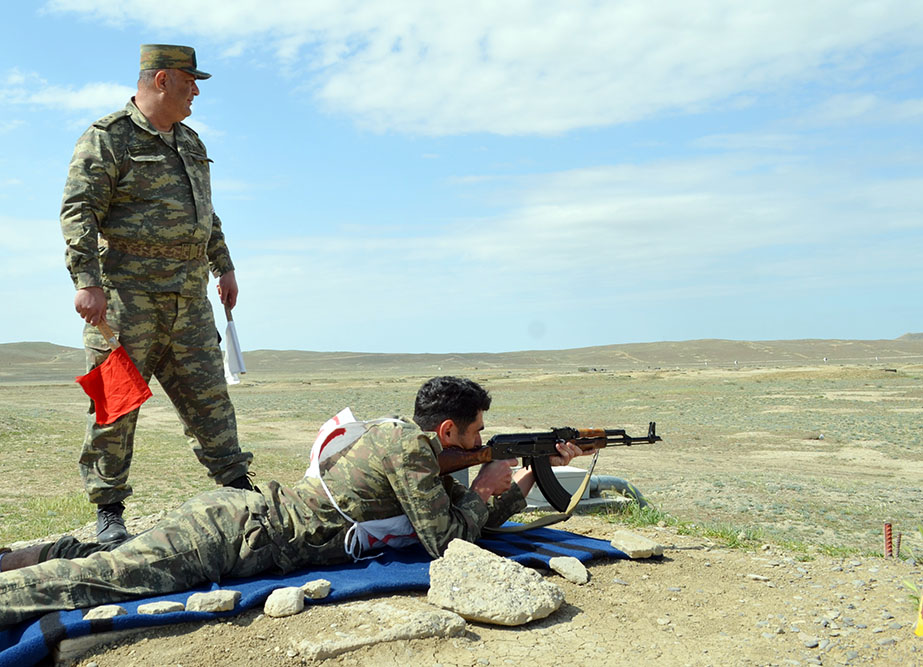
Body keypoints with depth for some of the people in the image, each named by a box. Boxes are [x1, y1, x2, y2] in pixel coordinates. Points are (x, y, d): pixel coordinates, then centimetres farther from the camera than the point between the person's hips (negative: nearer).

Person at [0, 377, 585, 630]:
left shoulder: (408, 440, 15)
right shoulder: (412, 449, -15)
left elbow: (478, 521, 23)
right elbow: (448, 542, -13)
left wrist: (534, 471, 21)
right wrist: (484, 487, 2)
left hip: (237, 511, 8)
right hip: (237, 535, -8)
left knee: (96, 561, 15)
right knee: (100, 578, -12)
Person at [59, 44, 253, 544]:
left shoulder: (190, 142, 20)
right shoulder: (107, 138, -4)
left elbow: (206, 213, 28)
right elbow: (78, 212, -11)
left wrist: (224, 266, 24)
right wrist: (87, 280, -20)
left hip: (188, 297, 7)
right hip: (126, 296, -6)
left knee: (208, 394, 8)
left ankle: (237, 489, 15)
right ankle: (108, 511, 9)